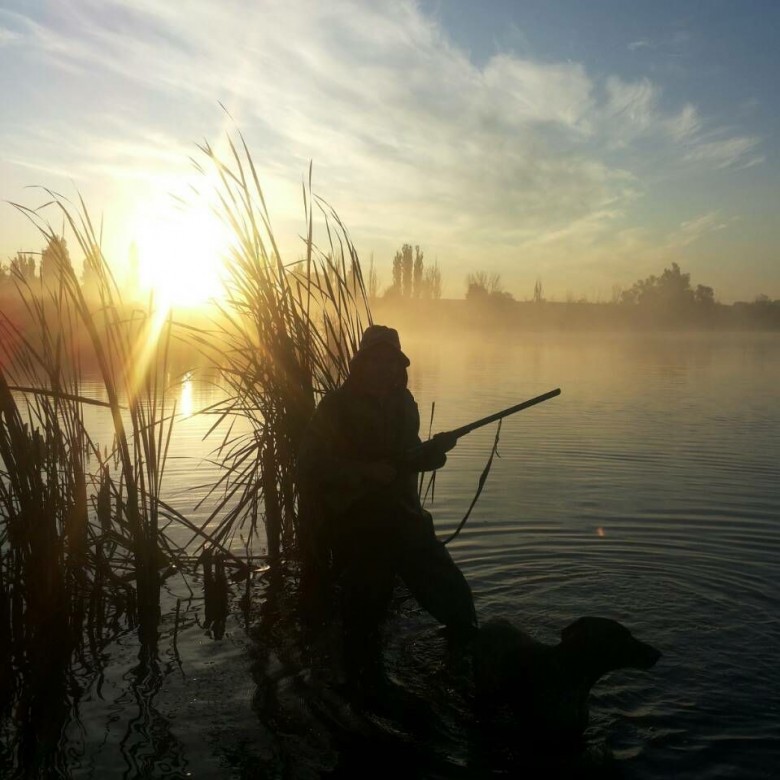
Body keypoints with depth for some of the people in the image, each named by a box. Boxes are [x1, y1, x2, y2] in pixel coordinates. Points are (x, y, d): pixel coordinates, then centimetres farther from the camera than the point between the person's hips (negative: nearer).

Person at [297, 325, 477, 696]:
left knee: (453, 594, 7)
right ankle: (368, 687, 26)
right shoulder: (336, 407, -10)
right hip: (356, 527, -5)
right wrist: (366, 471, -24)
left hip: (405, 519, 6)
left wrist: (433, 450, -1)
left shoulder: (402, 403, 10)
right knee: (363, 612, 4)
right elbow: (310, 465, -17)